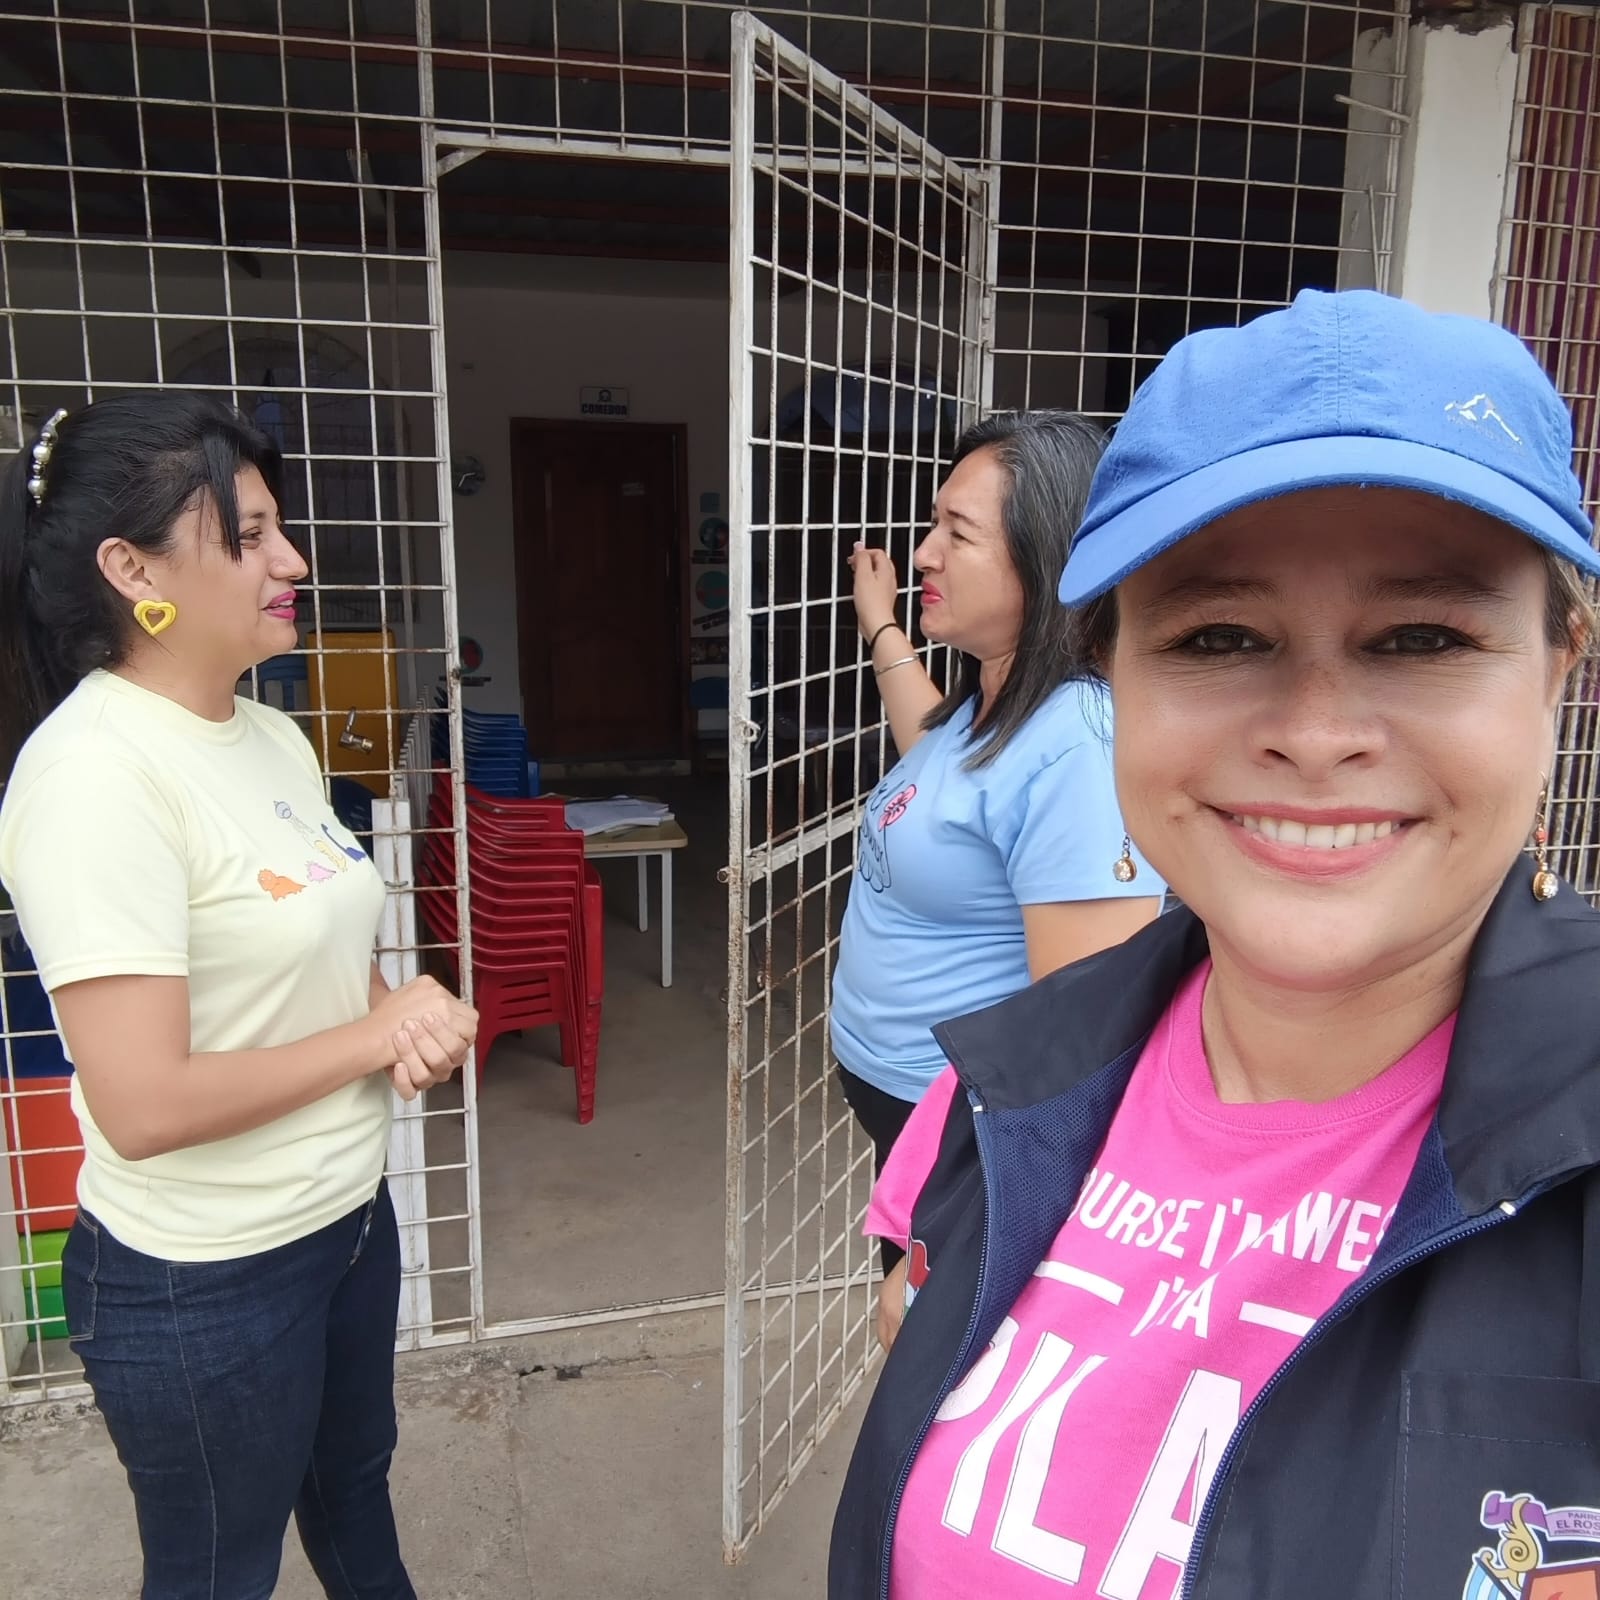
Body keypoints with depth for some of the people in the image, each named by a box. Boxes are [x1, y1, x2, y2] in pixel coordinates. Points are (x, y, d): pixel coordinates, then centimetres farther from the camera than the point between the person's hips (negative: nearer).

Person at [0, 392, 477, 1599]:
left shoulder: (272, 737, 0)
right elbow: (142, 1106, -28)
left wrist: (412, 1016, -9)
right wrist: (376, 1038, -17)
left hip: (348, 1211, 7)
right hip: (201, 1280, -7)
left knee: (353, 1479, 30)